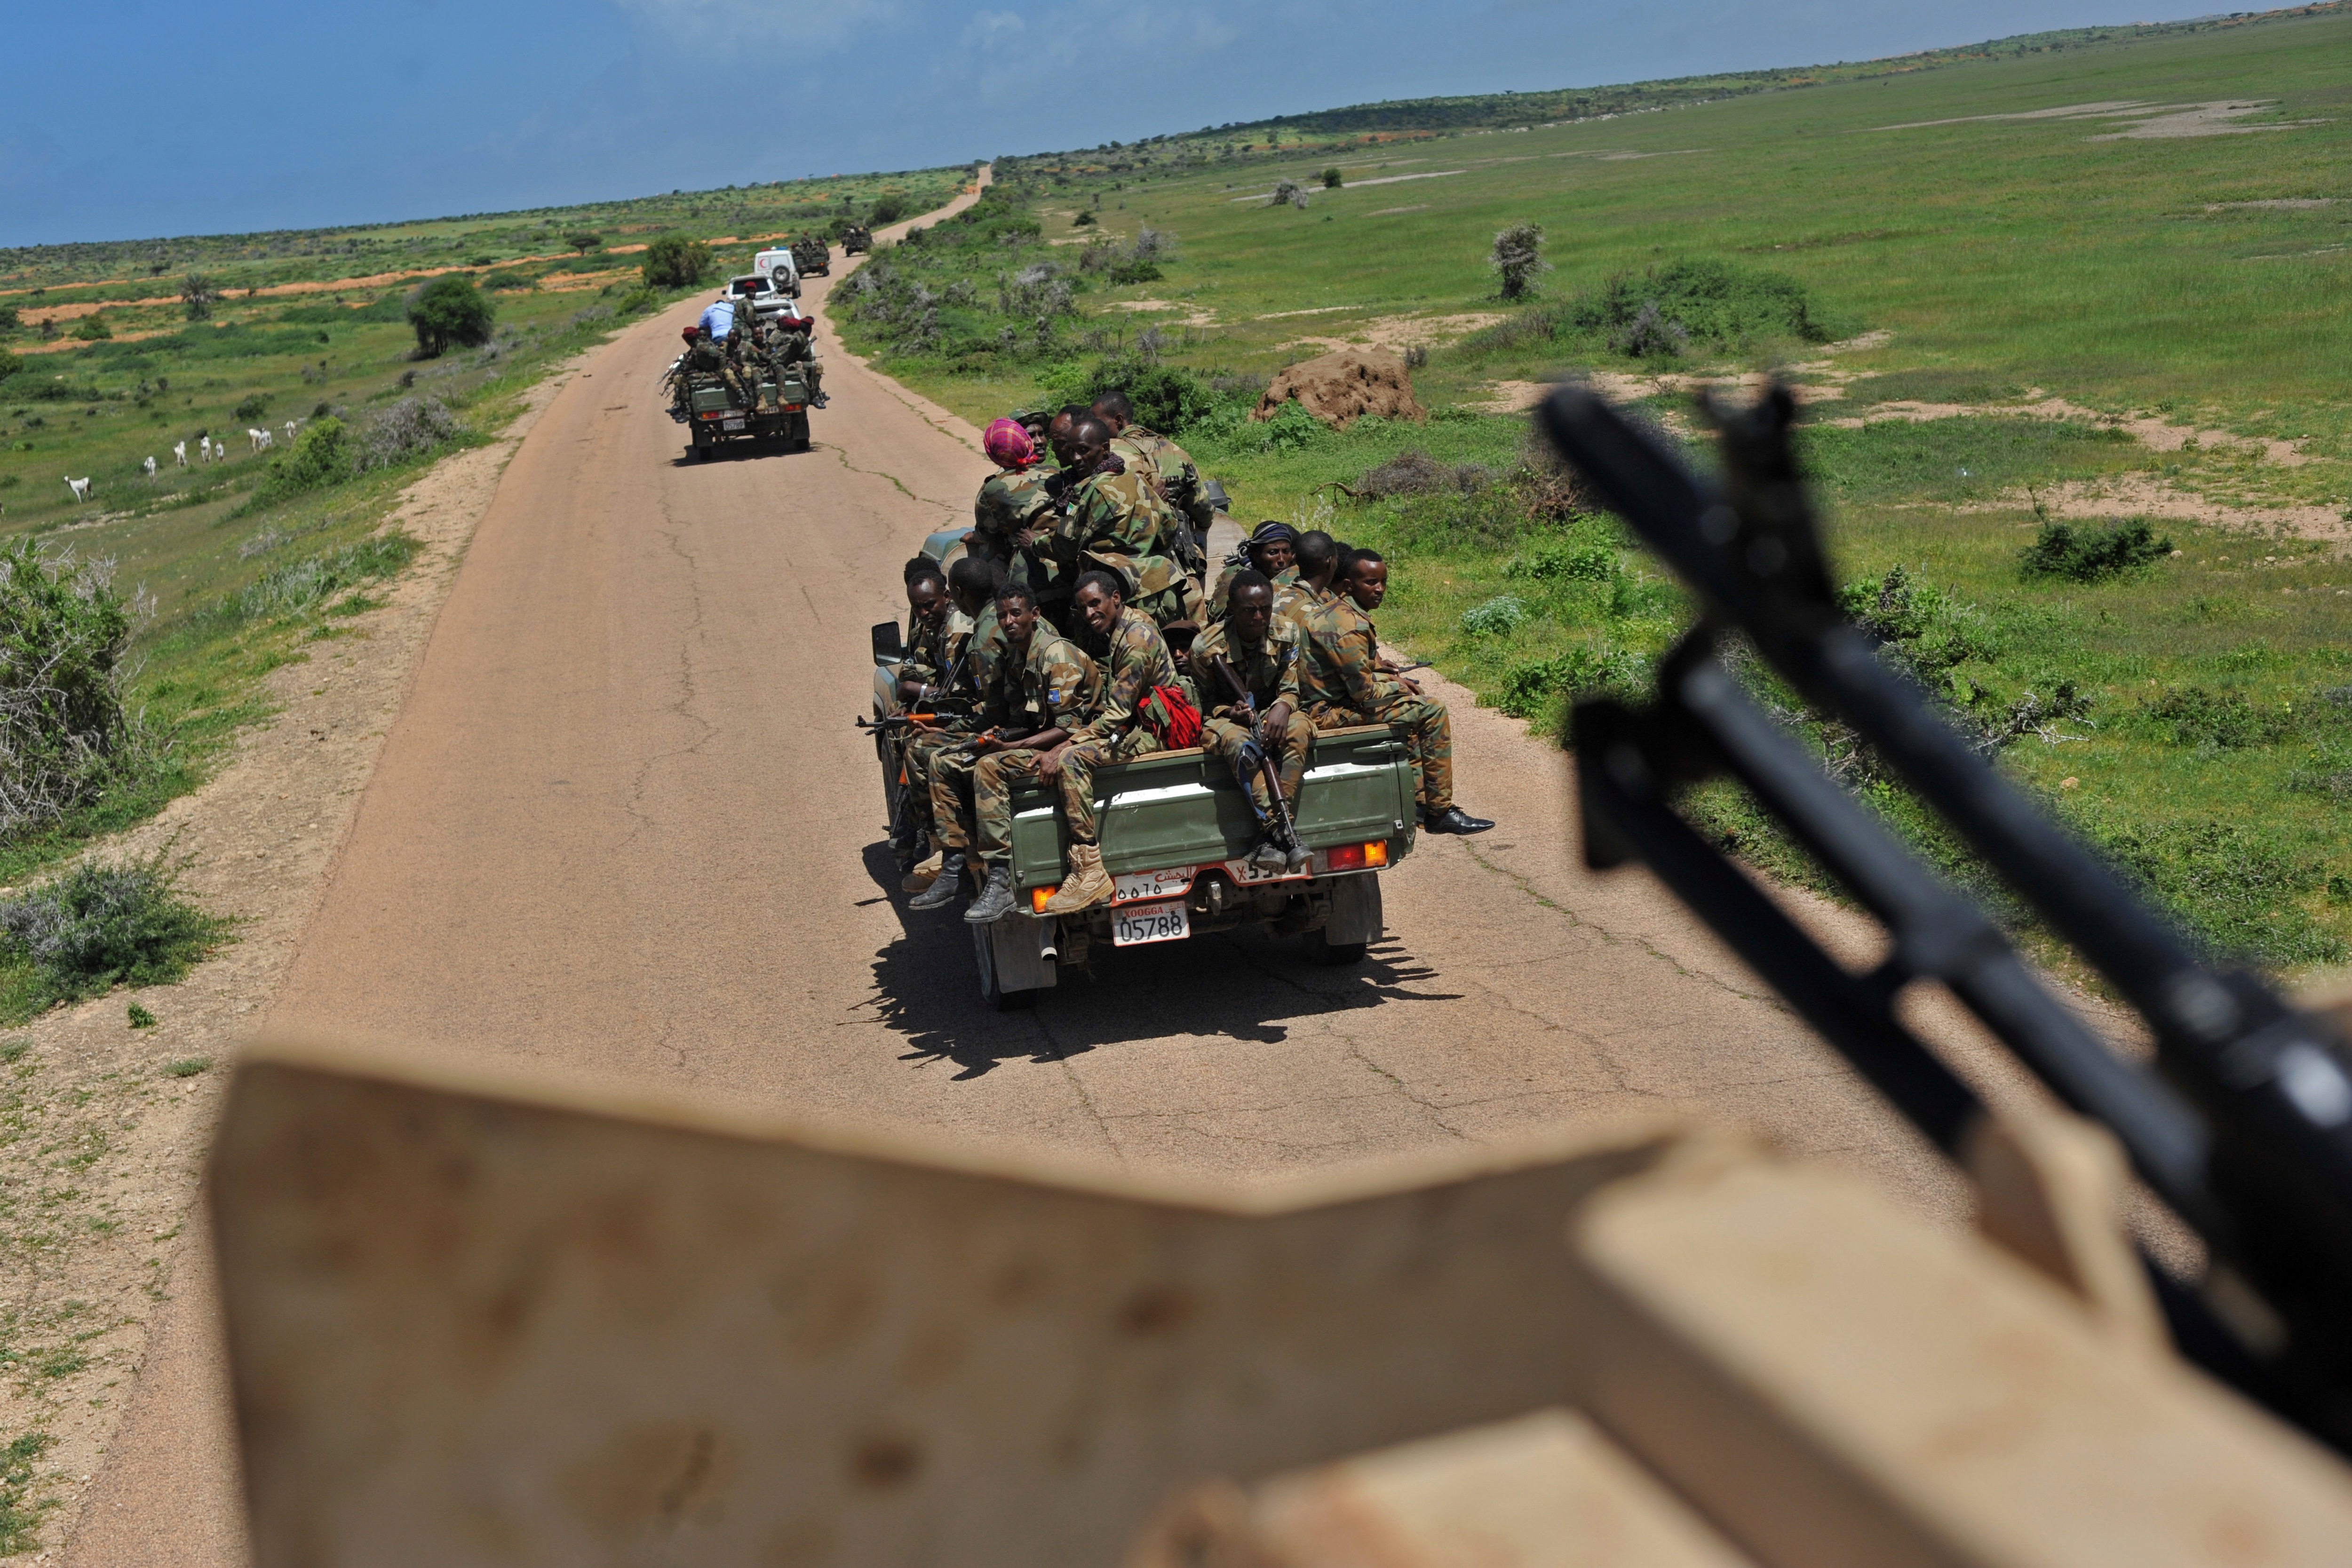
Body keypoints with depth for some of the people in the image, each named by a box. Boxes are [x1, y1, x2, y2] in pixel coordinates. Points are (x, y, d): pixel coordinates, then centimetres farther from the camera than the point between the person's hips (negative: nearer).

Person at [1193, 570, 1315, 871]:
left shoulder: (1287, 635, -5)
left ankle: (1271, 835, -40)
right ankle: (1281, 832, -46)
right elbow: (1202, 703, -2)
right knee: (1241, 743, -40)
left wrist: (1282, 707, -29)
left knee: (1298, 729, -34)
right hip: (1225, 720, -2)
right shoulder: (1207, 647, -12)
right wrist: (1229, 712, -24)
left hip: (1272, 715, 3)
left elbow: (1291, 690, -5)